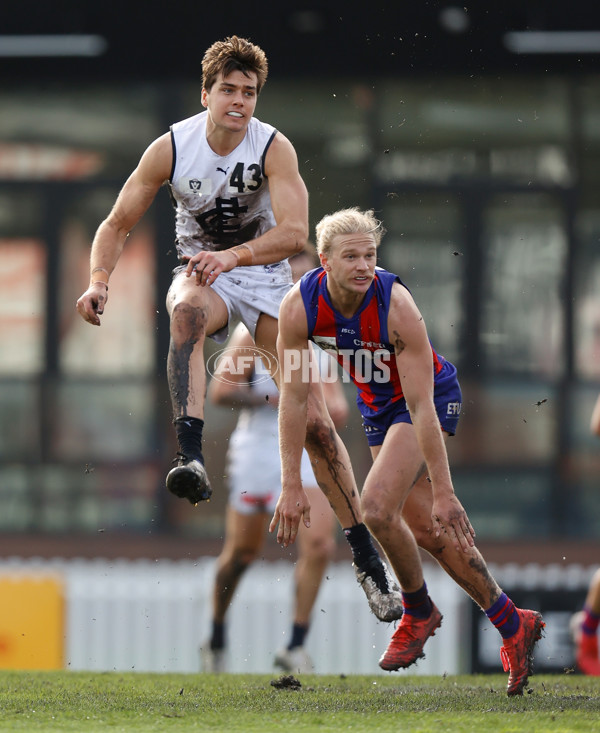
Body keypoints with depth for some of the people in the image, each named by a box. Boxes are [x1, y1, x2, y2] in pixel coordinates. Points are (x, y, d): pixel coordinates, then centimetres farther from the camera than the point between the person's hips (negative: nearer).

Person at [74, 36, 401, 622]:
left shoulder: (273, 148, -15)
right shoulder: (171, 149, -11)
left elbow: (294, 232, -26)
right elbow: (117, 224, -4)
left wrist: (234, 255, -42)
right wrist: (98, 281, -23)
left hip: (266, 279, 0)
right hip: (201, 273, 0)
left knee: (314, 421, -8)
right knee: (186, 311, -40)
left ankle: (365, 555, 2)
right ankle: (190, 458, -53)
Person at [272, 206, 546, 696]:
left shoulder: (396, 306, -32)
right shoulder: (300, 307, -21)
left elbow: (422, 407, -30)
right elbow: (294, 398, -15)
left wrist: (443, 491, -29)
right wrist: (292, 486, -17)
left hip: (434, 397, -5)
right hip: (379, 406, 5)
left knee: (378, 507, -22)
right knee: (427, 530, 6)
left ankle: (418, 613, 3)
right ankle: (513, 626, 19)